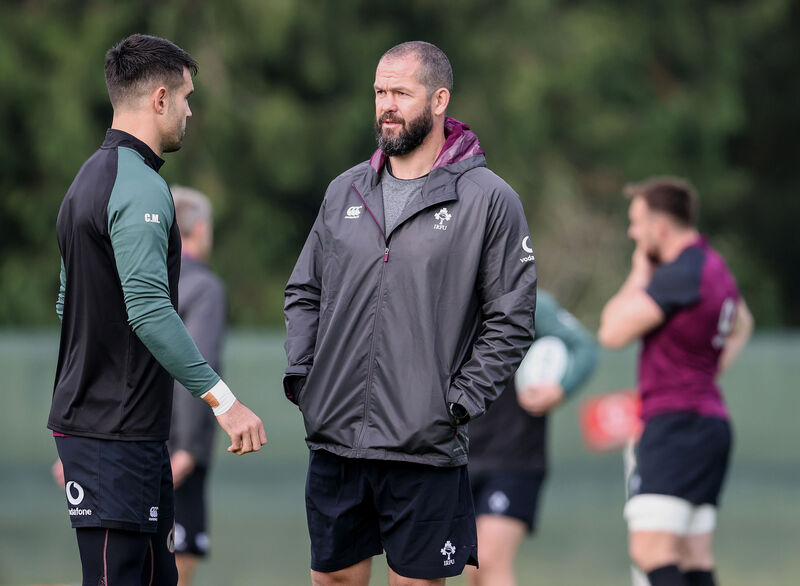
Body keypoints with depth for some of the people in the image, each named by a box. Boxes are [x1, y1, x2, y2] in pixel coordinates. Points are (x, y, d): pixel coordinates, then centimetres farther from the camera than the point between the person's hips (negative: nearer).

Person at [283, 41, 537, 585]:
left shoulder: (489, 199, -3)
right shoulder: (345, 191, 11)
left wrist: (458, 403, -9)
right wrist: (300, 374, 5)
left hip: (424, 446, -4)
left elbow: (511, 320, -3)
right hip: (334, 439, 4)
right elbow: (305, 292, 19)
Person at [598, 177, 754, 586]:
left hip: (676, 426, -10)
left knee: (651, 551, -17)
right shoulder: (714, 267, 17)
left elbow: (613, 333, -15)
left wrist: (639, 275, -1)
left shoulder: (678, 275, -15)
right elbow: (741, 323, 38)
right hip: (711, 420, 10)